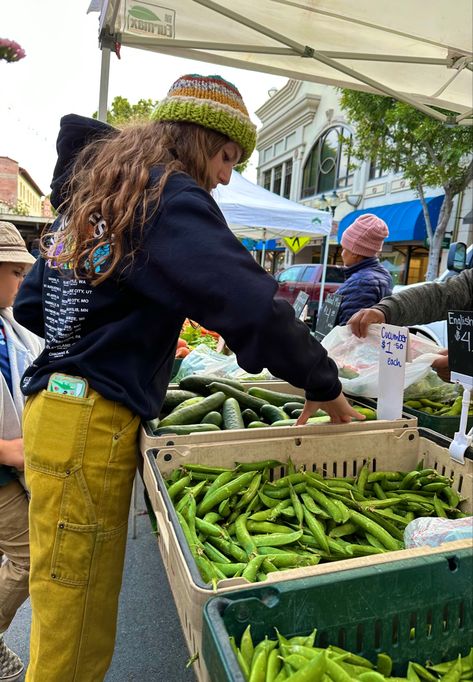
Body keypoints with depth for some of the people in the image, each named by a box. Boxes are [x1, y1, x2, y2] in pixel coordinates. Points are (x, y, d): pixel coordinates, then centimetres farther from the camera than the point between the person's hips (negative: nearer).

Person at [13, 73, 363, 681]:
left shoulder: (96, 192, 18)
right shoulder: (169, 196, -9)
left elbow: (29, 304, 23)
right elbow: (248, 301, -21)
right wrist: (323, 383, -10)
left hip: (57, 405, 9)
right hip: (91, 424, -9)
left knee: (76, 617, 19)